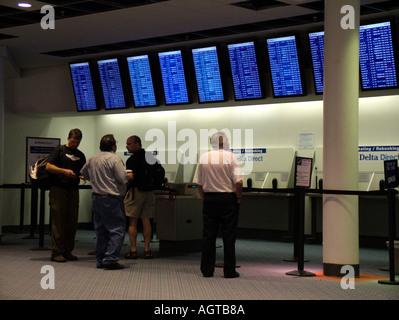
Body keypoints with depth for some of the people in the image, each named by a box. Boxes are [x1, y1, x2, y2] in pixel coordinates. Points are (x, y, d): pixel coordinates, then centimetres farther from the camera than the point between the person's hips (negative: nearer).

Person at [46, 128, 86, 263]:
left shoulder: (80, 155, 18)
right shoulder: (60, 150, 3)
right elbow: (48, 167, -5)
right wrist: (64, 171, -16)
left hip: (73, 190, 5)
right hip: (58, 189, -5)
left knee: (72, 222, 5)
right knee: (58, 222, -6)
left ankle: (67, 251, 13)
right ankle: (56, 253, -5)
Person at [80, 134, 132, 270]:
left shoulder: (92, 159, 11)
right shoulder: (114, 159, -13)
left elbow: (83, 173, 26)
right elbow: (123, 178, -18)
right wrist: (130, 176, 3)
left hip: (96, 198, 8)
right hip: (112, 200, -8)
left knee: (100, 231, 14)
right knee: (117, 230, -3)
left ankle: (100, 260, 17)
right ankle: (110, 259, -10)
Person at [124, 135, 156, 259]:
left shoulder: (132, 160, -11)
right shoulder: (151, 157, 10)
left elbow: (130, 178, -14)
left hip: (135, 191, -6)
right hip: (149, 192, 6)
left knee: (132, 222, 0)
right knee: (146, 221, 7)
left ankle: (133, 250, -1)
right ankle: (147, 249, 6)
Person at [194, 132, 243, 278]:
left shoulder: (203, 157, 2)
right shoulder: (230, 156, -8)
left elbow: (198, 183, 5)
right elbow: (238, 181, -14)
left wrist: (204, 198, 14)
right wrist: (238, 197, -1)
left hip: (209, 199, 3)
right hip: (228, 199, -3)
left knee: (208, 235, 8)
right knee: (229, 236, 2)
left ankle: (207, 270, 11)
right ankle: (229, 271, 4)